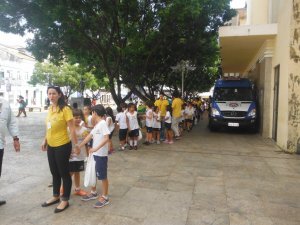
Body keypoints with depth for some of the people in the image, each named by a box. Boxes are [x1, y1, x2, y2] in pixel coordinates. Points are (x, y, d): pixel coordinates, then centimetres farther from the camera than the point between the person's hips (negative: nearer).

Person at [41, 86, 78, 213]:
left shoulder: (65, 109, -18)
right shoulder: (50, 109, 5)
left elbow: (72, 129, -17)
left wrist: (76, 146, -16)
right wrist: (45, 141, 19)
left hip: (62, 146, -8)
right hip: (51, 146, 8)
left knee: (64, 173, 6)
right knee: (54, 173, 20)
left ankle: (65, 200, 22)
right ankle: (55, 197, 38)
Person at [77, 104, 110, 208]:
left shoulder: (102, 123, -17)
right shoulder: (96, 125, 12)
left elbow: (106, 138, -26)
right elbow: (89, 136, 14)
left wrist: (96, 148, -29)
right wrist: (79, 146, 13)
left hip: (101, 155, -9)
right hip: (95, 154, 9)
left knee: (102, 176, 3)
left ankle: (105, 197, 16)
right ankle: (93, 192, 37)